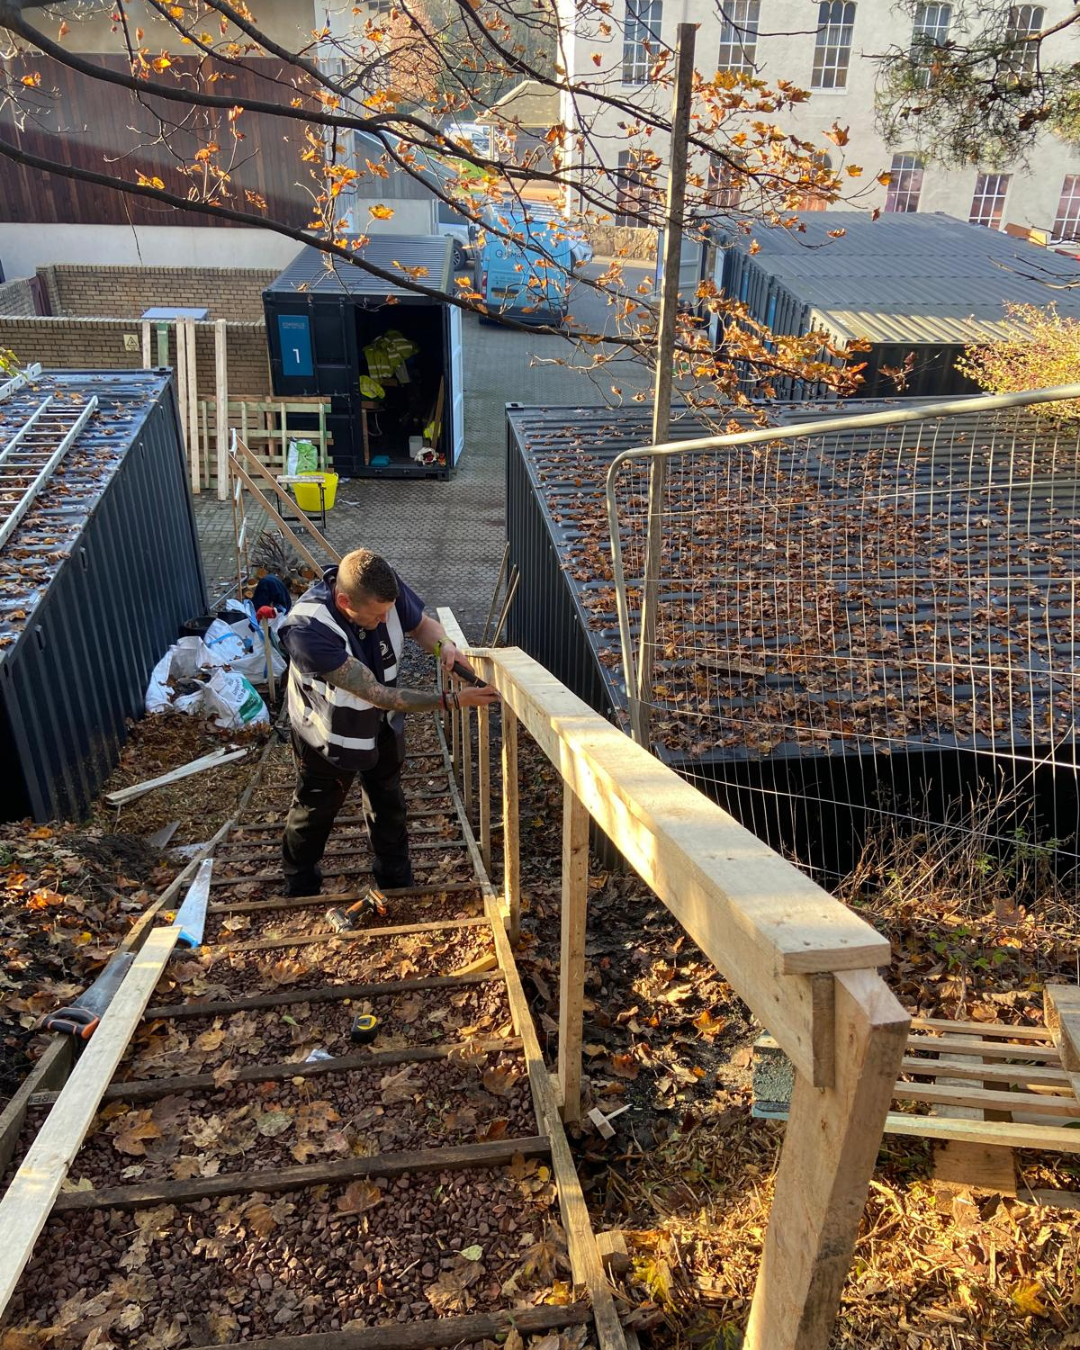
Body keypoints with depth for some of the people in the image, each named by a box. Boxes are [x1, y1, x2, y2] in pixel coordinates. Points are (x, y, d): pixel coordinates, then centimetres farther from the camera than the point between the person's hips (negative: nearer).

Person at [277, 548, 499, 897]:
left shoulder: (387, 588, -29)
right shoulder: (306, 630, -43)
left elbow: (422, 624, -7)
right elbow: (378, 694, -40)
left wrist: (444, 645, -30)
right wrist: (452, 700, -41)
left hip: (383, 724, 4)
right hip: (330, 733, -4)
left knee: (388, 806, 22)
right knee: (315, 810, 21)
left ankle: (397, 885, 46)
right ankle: (300, 888, 49)